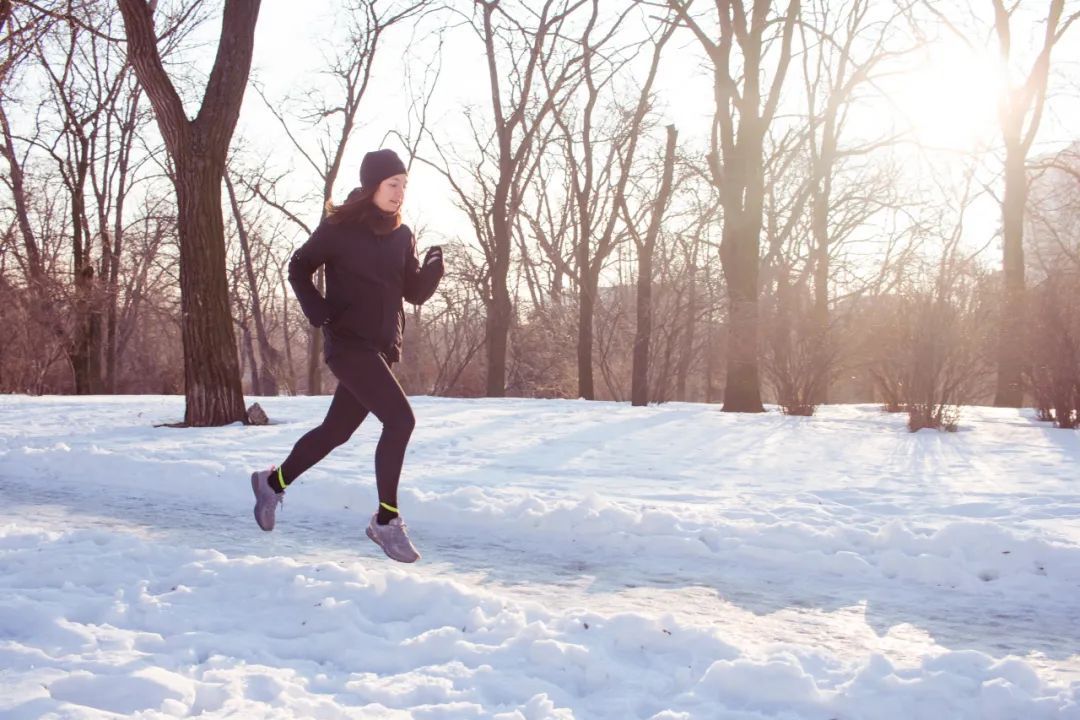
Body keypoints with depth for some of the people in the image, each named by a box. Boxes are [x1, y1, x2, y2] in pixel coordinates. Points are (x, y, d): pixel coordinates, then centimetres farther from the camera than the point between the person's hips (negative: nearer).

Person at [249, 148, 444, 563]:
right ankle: (386, 521, -9)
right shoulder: (341, 227, -7)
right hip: (348, 342, -7)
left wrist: (434, 266, -11)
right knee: (400, 419, -19)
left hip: (381, 347, 7)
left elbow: (415, 293, 8)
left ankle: (274, 482, 39)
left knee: (337, 429, 16)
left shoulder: (401, 235, 10)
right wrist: (318, 312, -12)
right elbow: (299, 267, 1)